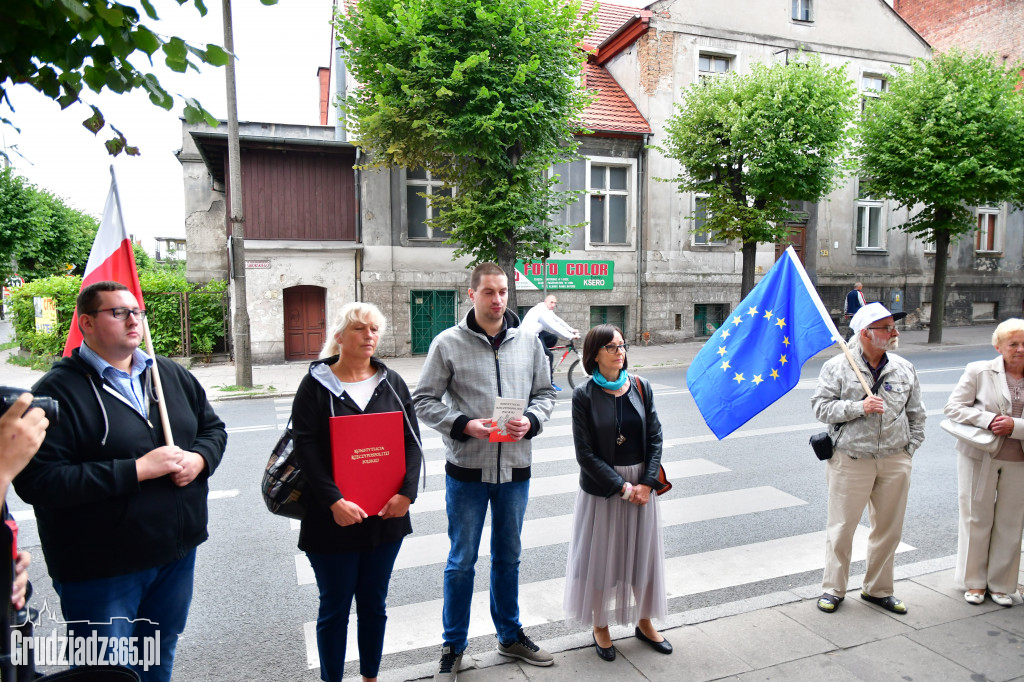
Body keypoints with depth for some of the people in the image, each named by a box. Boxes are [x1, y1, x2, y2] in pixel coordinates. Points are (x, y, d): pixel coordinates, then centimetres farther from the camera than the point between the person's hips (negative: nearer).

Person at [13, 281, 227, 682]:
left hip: (178, 551, 6)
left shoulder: (172, 375, 5)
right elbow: (36, 481, -22)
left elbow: (213, 428, 13)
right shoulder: (59, 390, -14)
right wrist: (137, 470, -24)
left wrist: (199, 458, -9)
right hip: (102, 570, -5)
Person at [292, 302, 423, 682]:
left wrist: (407, 492, -11)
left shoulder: (392, 383, 5)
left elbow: (412, 441, 2)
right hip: (333, 520, -3)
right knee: (335, 607, 11)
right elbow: (306, 448, -11)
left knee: (374, 604, 17)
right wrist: (334, 501, -20)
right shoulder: (316, 384, -4)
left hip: (387, 517, 3)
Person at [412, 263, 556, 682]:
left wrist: (531, 421, -11)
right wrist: (464, 425, -19)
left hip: (515, 469, 3)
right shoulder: (448, 343, -7)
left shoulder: (528, 342, 2)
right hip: (467, 470, -3)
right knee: (462, 561, 10)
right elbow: (424, 401, -5)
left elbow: (545, 392, 9)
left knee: (508, 557, 19)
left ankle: (510, 635, 39)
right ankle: (453, 647, 29)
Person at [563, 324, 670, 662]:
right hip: (602, 488, -3)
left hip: (642, 484, 4)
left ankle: (644, 621, 36)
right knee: (601, 555, 8)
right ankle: (600, 626, 29)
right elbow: (586, 453, -12)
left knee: (643, 552, 15)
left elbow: (655, 438, 1)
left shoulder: (640, 387, -1)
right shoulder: (584, 395, -12)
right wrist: (622, 487, -14)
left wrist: (647, 483, -9)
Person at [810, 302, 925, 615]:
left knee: (889, 528, 13)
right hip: (851, 460, -4)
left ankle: (878, 589, 32)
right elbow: (821, 407, -8)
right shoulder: (837, 367, -5)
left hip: (895, 462, 4)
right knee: (842, 527, 4)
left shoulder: (904, 368, 6)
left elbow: (916, 413, 13)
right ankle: (833, 589, 21)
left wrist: (909, 448, 6)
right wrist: (858, 407, -19)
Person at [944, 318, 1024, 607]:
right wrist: (988, 419, -20)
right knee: (976, 518, 8)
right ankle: (974, 581, 23)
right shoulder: (979, 371, -4)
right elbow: (953, 407, -7)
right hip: (980, 456, -2)